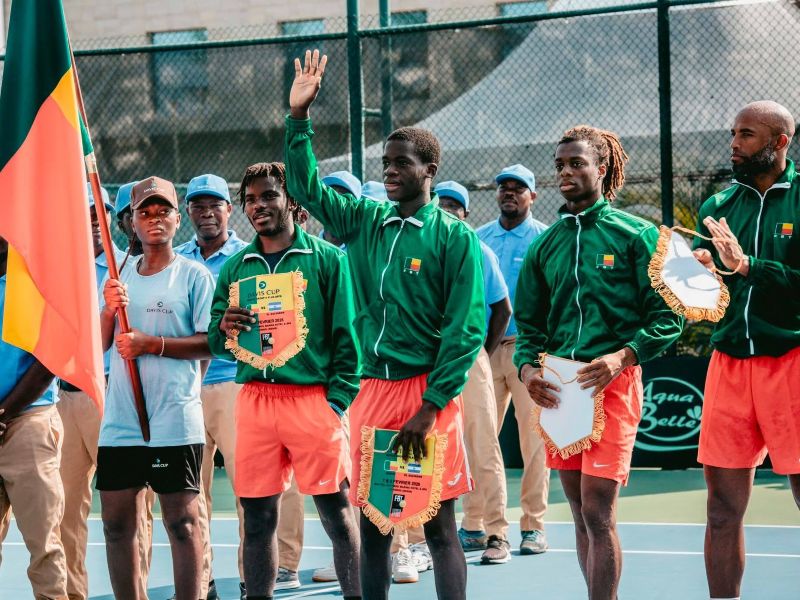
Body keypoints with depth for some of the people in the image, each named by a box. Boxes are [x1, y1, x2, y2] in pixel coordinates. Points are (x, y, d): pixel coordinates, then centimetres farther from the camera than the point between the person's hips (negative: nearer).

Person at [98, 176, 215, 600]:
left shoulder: (194, 276, 0)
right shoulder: (119, 276, 15)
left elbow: (210, 342, -8)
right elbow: (99, 345, 13)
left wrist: (151, 344, -16)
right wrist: (109, 310, -6)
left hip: (174, 421, -5)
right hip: (119, 420, 5)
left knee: (182, 520, -5)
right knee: (116, 521, 6)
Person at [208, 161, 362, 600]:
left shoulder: (326, 258, 2)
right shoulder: (236, 267, 13)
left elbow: (346, 334, -1)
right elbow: (216, 343, 14)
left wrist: (338, 399, -8)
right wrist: (223, 329, -9)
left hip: (312, 398, -3)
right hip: (253, 400, 3)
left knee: (336, 514, -2)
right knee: (257, 518, 5)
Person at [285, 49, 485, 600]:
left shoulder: (455, 238, -5)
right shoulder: (364, 222, 11)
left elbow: (466, 329, -10)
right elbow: (306, 187, 15)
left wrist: (429, 407, -14)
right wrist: (300, 117, 3)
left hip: (427, 393, -5)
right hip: (372, 390, 5)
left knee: (440, 527, -1)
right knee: (372, 527, 7)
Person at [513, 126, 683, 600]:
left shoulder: (636, 235, -1)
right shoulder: (545, 245, 13)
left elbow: (668, 316, -4)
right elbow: (529, 323, 17)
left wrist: (622, 357, -17)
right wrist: (527, 367, -2)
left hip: (612, 382, -5)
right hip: (556, 388, 5)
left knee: (598, 513, -11)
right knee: (582, 516, 9)